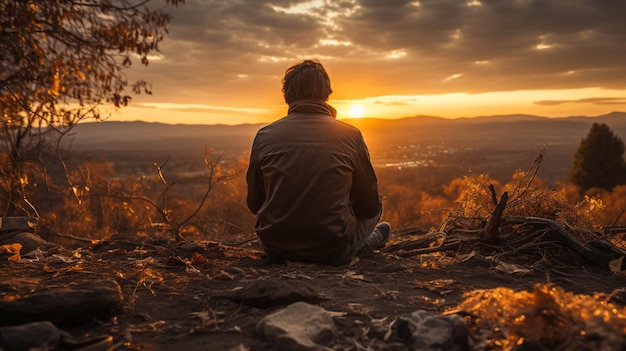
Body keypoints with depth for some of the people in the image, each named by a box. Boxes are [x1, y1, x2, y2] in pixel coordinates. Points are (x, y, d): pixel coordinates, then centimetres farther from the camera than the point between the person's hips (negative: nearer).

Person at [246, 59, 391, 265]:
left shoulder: (265, 136, -4)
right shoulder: (350, 135, -8)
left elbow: (254, 205, 6)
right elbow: (369, 207, 1)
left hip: (275, 249, 3)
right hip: (332, 253, -2)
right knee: (377, 203, 23)